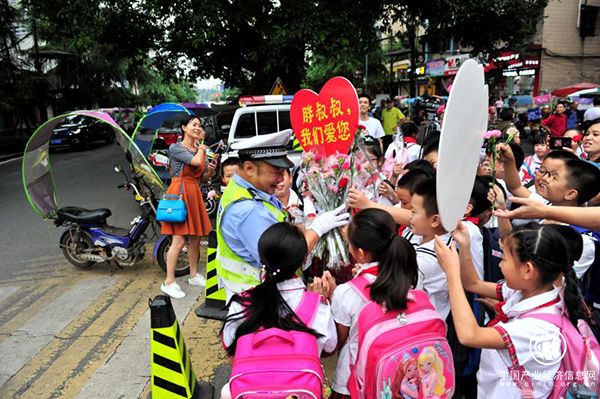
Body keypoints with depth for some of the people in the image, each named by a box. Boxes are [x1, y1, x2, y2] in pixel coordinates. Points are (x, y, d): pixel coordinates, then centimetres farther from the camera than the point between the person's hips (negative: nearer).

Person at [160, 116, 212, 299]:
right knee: (179, 240, -11)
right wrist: (201, 147, -2)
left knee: (195, 237, 12)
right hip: (180, 193, -7)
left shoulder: (198, 148, 15)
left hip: (194, 194, 7)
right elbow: (196, 161, -21)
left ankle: (194, 275, 26)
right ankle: (169, 282, -1)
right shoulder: (175, 148, -6)